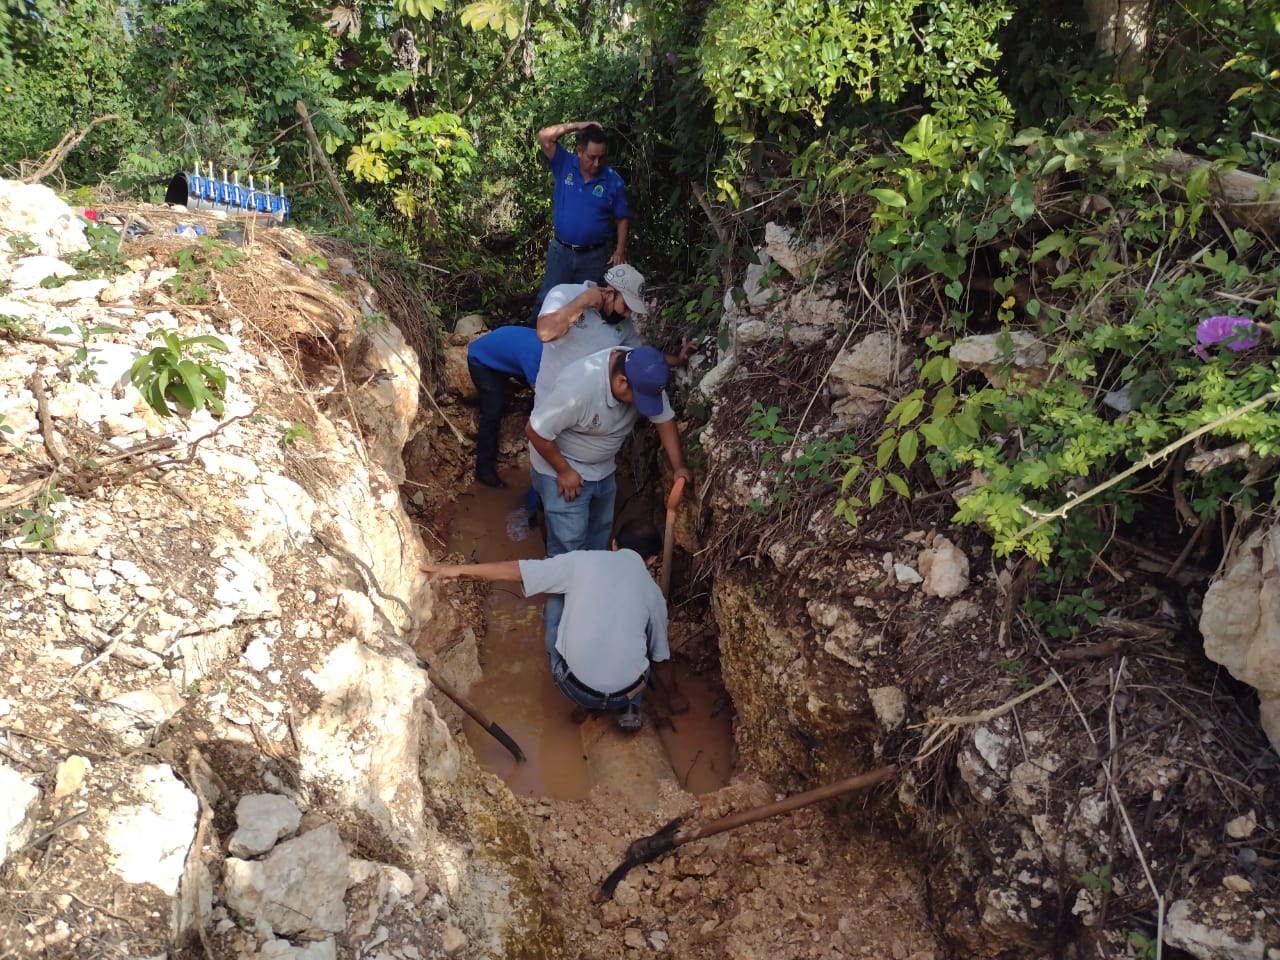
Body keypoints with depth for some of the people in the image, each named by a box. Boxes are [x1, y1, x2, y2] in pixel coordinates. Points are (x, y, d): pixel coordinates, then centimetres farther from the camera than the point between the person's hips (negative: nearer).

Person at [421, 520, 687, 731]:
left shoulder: (583, 560, 2)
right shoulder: (653, 592, 9)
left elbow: (517, 570, 1)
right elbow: (661, 657, 19)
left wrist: (459, 568, 11)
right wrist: (674, 697, 37)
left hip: (574, 686, -2)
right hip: (626, 693, 2)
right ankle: (629, 706, 15)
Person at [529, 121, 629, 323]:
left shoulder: (614, 180, -6)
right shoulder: (564, 164, -4)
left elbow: (621, 219, 0)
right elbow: (544, 137, -14)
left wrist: (620, 251, -9)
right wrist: (577, 126, -15)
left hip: (594, 256, 0)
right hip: (560, 251, 0)